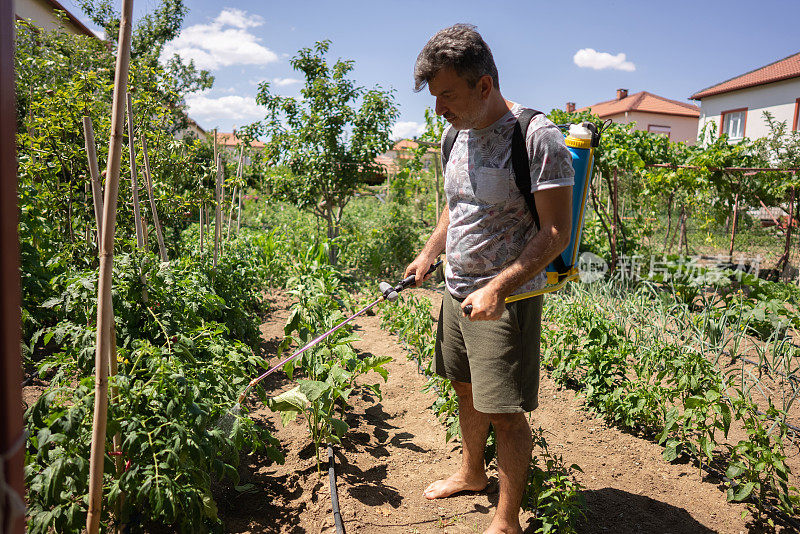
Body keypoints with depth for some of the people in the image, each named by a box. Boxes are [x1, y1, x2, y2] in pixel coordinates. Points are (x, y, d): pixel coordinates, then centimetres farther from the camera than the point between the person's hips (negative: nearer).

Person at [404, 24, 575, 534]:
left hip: (506, 300, -8)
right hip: (457, 291, 8)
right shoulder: (460, 135, 8)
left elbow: (556, 233, -19)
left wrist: (497, 288, -25)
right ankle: (472, 473, 43)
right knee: (466, 388, 20)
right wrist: (428, 254, 13)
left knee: (505, 411, 0)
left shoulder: (537, 137, -17)